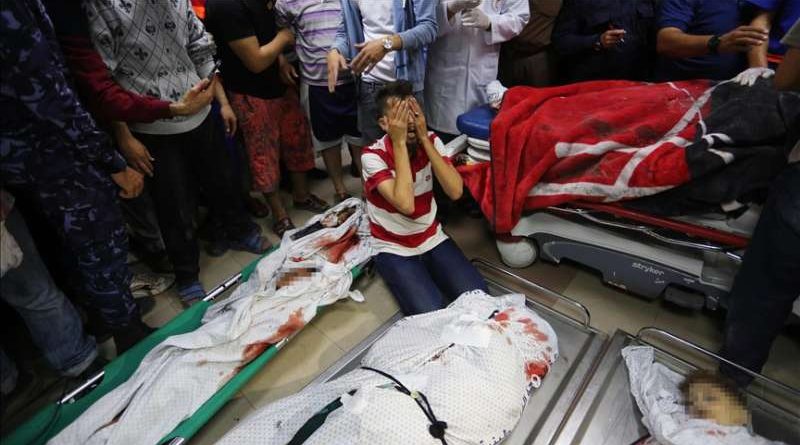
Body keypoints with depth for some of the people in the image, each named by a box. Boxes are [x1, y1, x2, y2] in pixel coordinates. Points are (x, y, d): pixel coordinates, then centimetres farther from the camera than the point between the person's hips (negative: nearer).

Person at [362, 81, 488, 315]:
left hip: (433, 239, 4)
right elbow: (406, 204, -32)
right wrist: (399, 142, -29)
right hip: (394, 249, -3)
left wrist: (424, 138, -23)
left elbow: (455, 191, -20)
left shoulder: (431, 141, -6)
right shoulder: (373, 155, -18)